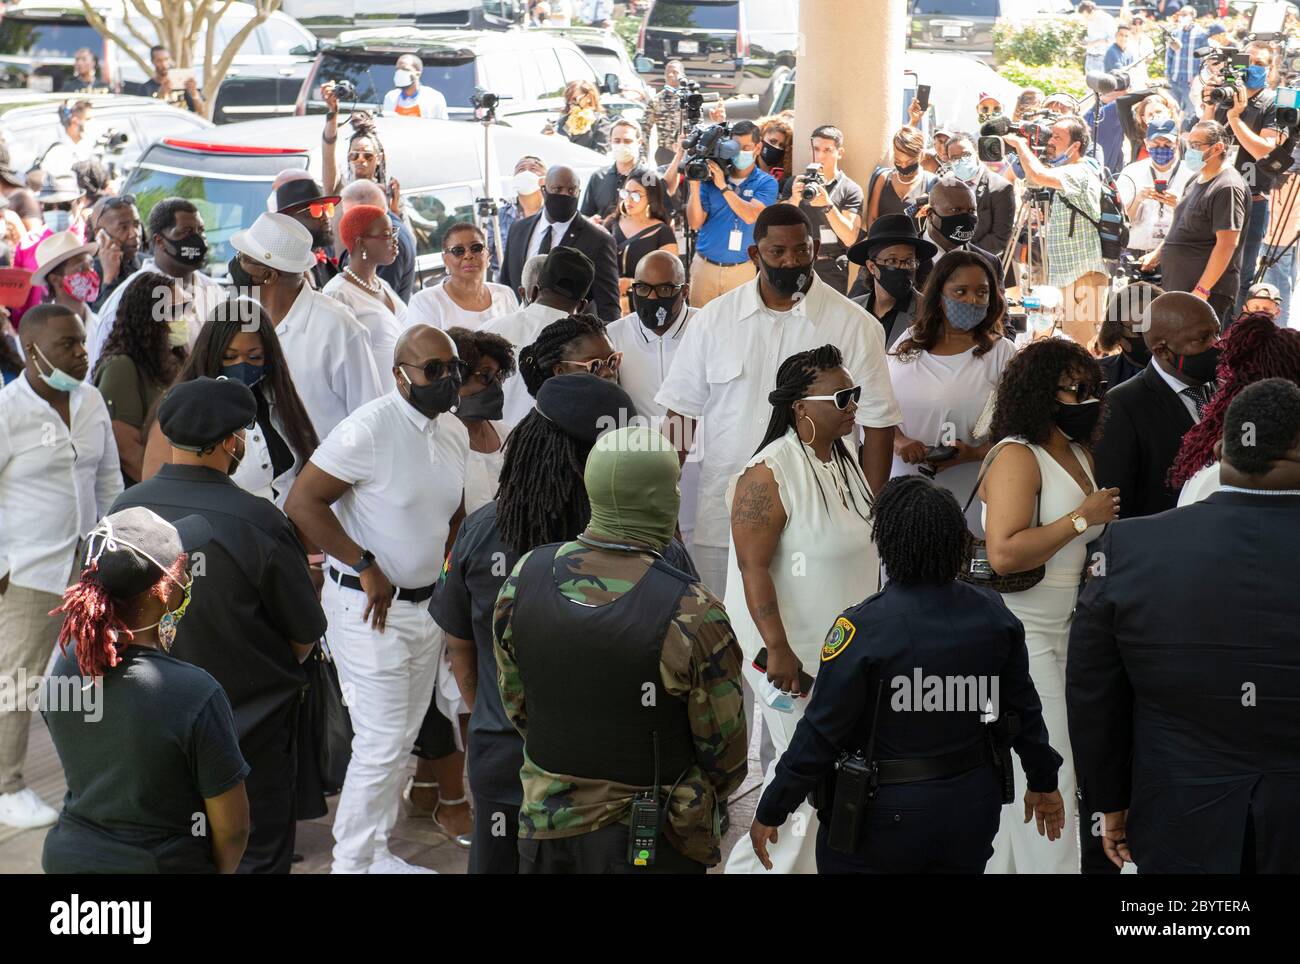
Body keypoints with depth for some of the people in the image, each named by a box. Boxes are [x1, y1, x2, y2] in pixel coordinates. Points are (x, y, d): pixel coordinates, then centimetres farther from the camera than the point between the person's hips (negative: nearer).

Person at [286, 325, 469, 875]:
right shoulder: (369, 428, -19)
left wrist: (448, 565, 10)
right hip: (368, 606, -8)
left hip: (426, 603, 8)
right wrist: (365, 567, -20)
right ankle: (352, 862, 10)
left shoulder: (456, 432, 6)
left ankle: (376, 855, 30)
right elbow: (302, 503, -21)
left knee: (401, 737, 16)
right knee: (381, 742, -6)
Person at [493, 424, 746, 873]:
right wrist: (698, 798, 10)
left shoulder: (525, 576, -10)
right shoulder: (691, 613, -24)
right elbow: (724, 747, -12)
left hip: (547, 825, 4)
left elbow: (515, 705, 3)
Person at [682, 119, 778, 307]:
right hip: (705, 266, 2)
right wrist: (694, 187, -14)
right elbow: (695, 223, -2)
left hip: (742, 269, -1)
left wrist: (723, 186, -19)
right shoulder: (710, 178, 3)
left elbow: (751, 216, -18)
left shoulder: (766, 183, -1)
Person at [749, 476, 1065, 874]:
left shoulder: (862, 627, -21)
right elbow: (1024, 709, 5)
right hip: (972, 811, 5)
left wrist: (770, 812, -6)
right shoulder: (993, 614, -5)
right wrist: (1044, 781, 22)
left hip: (883, 817, -5)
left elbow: (820, 734, -17)